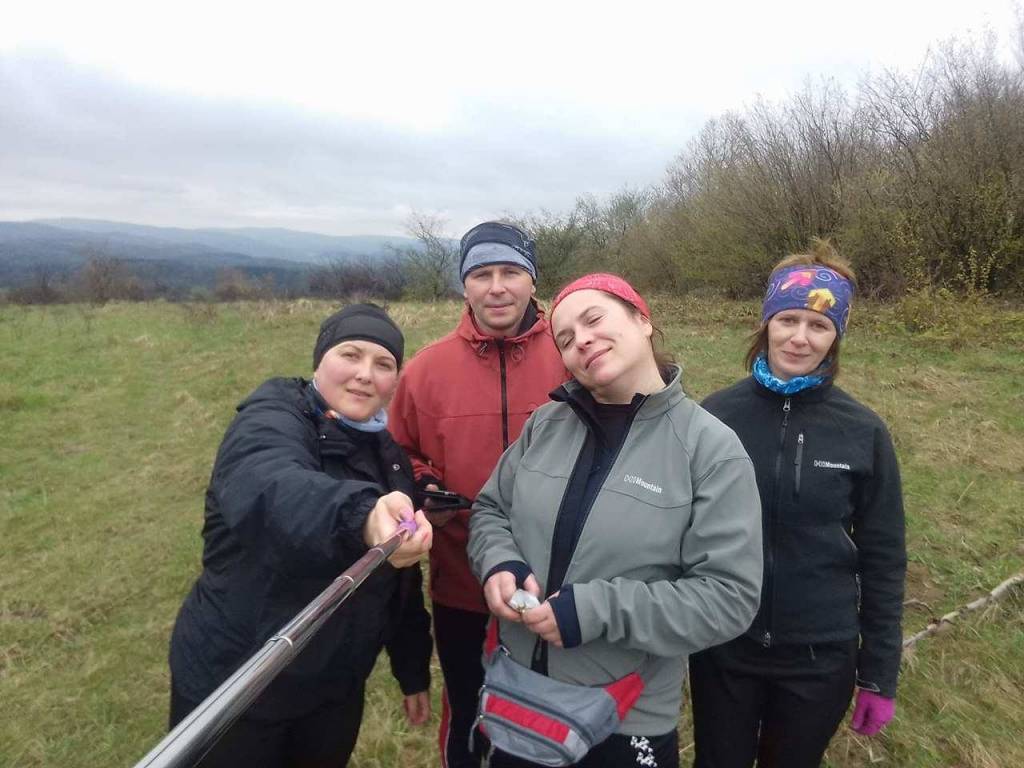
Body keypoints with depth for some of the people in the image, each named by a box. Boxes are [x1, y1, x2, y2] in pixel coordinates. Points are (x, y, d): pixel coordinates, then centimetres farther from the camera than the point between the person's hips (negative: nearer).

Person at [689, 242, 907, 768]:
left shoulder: (863, 432, -9)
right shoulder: (717, 415, -9)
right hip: (721, 648, 0)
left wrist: (879, 675, 0)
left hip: (820, 659, 0)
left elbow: (881, 560, -2)